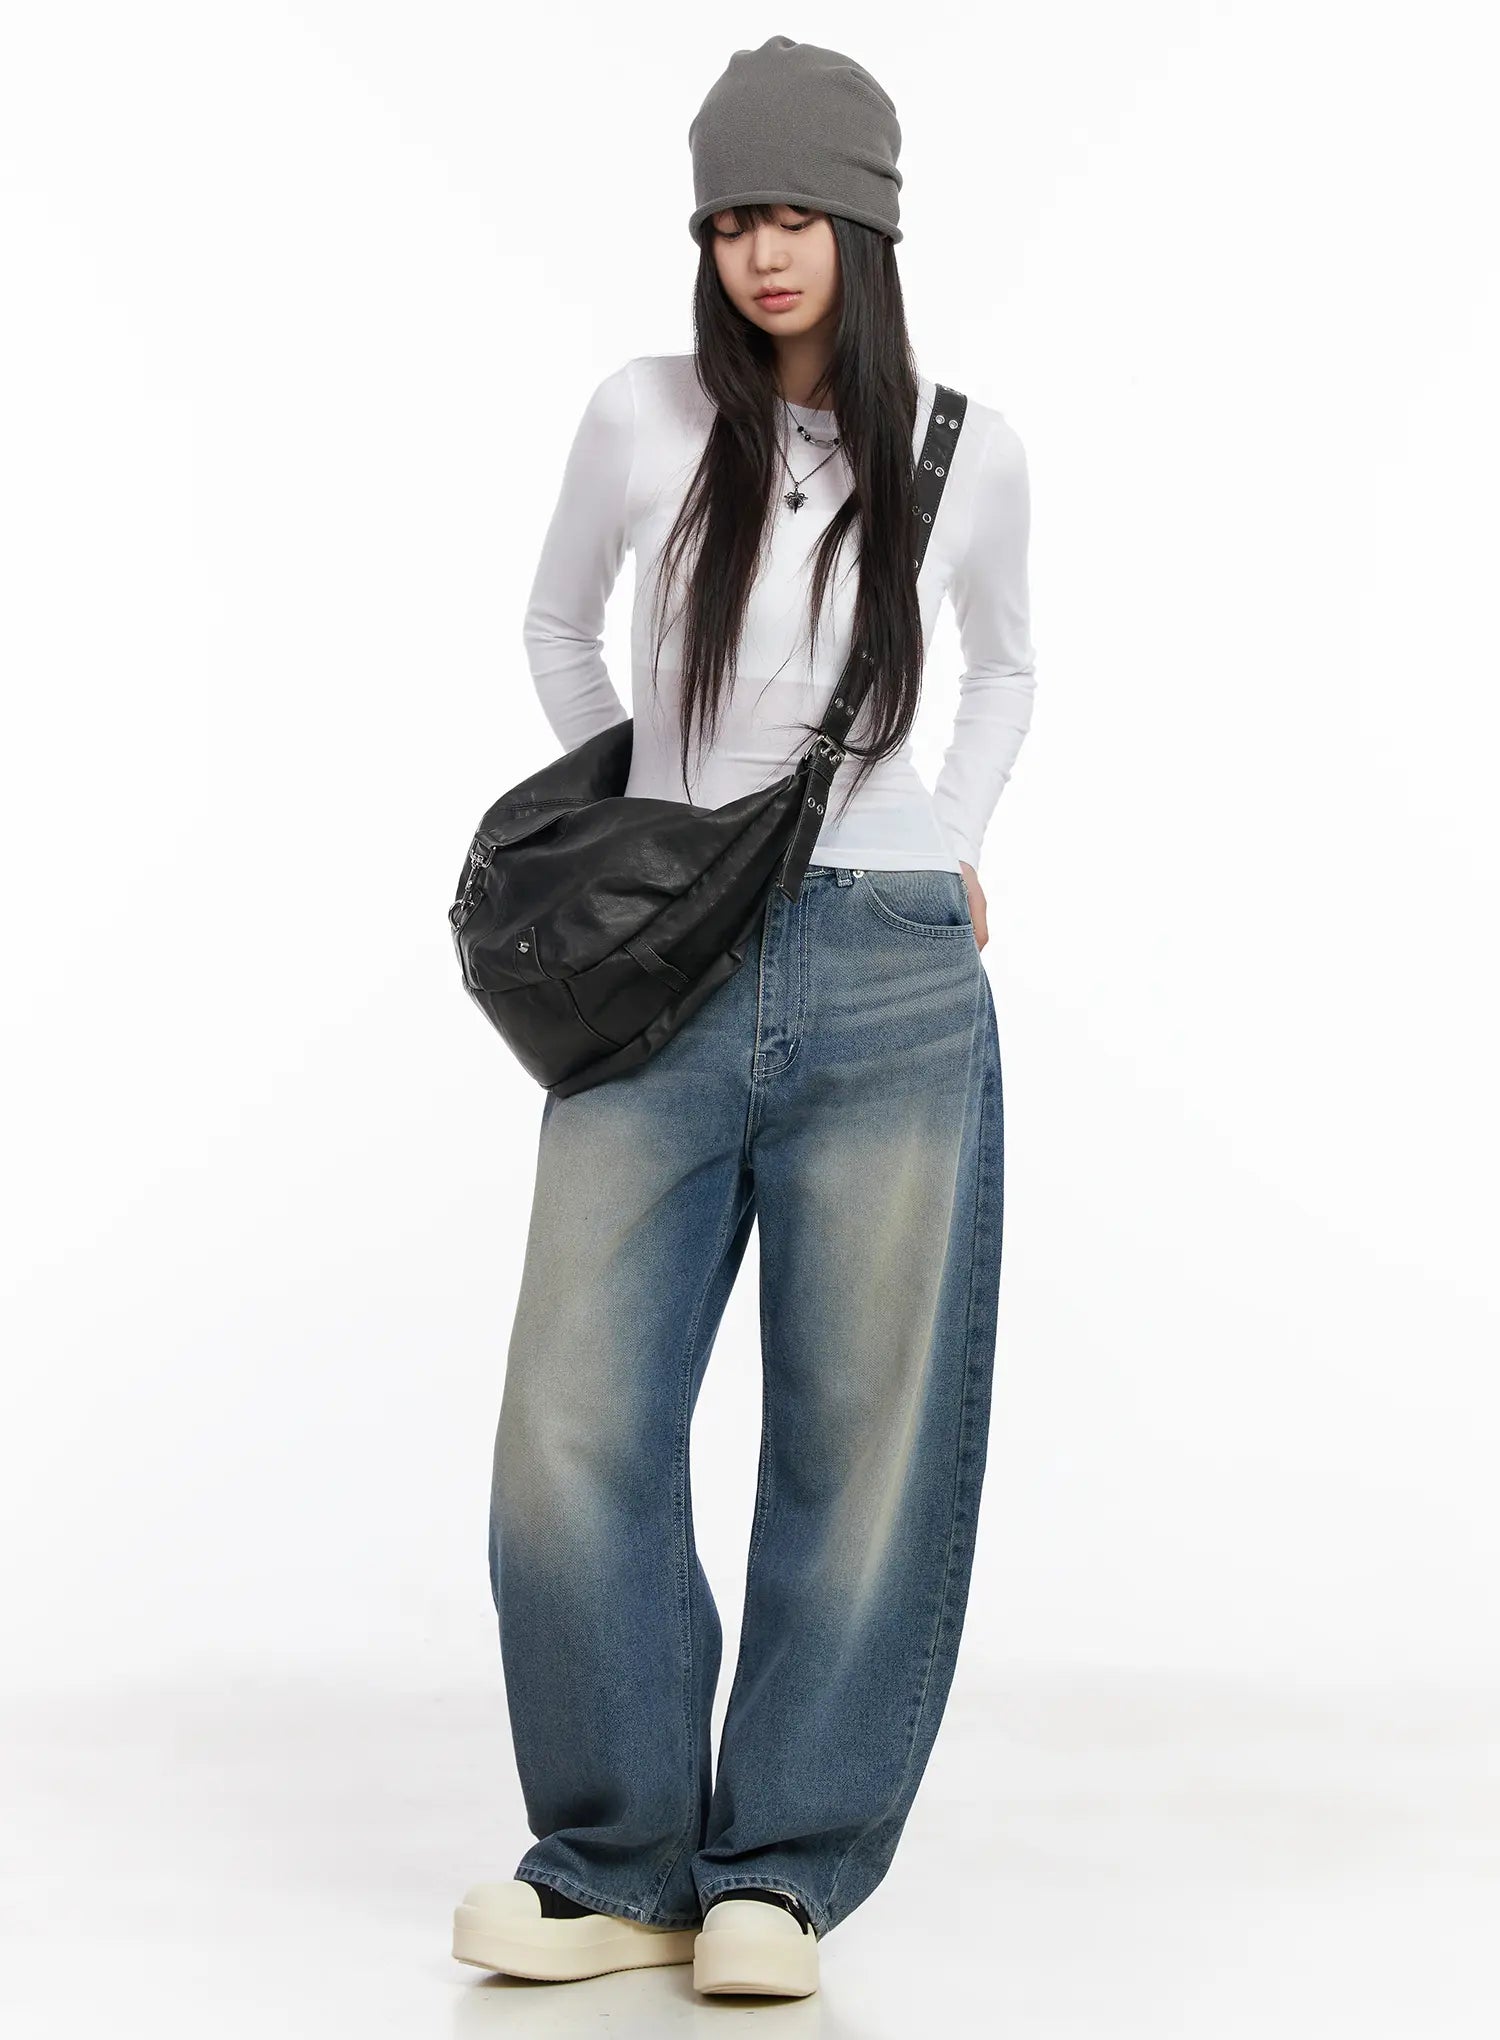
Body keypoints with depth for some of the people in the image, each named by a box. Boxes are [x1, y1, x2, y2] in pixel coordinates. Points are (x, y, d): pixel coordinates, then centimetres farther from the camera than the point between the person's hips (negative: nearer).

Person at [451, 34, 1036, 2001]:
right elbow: (558, 629, 20)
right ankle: (618, 1864, 12)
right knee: (573, 1435, -4)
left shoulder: (968, 450, 4)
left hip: (890, 984, 0)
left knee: (861, 1444, 2)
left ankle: (781, 1871, 15)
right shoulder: (646, 419, 1)